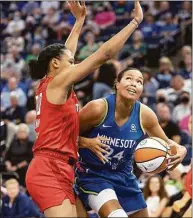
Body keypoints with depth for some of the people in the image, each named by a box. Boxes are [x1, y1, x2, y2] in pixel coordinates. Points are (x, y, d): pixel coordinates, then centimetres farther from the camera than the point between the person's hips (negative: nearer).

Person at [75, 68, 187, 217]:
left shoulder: (145, 115, -8)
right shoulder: (98, 108, -20)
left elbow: (165, 143, 7)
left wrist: (180, 150, -15)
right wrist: (86, 142, -28)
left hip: (124, 177, 6)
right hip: (93, 175, -6)